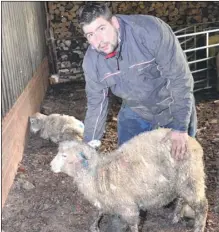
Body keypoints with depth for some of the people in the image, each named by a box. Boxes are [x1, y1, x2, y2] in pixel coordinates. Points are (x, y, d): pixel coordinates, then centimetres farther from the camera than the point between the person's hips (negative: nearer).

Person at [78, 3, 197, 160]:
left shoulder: (150, 31, -32)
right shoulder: (91, 61, -16)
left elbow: (180, 78, -27)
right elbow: (96, 105, -4)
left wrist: (180, 127, -26)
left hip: (174, 109, -3)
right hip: (135, 113, 4)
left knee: (181, 157, 10)